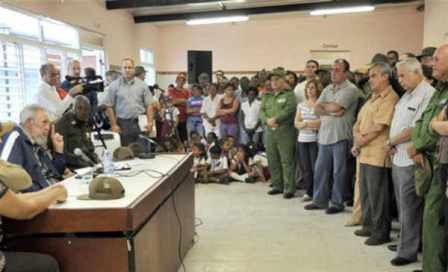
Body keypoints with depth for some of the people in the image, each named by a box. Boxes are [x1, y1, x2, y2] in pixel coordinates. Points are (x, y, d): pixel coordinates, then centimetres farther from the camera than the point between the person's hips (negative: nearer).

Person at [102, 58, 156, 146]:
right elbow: (109, 106, 2)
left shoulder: (142, 85, 7)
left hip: (140, 123, 1)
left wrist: (149, 122, -4)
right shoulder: (114, 86, 3)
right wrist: (114, 125, -3)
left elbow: (149, 105, 6)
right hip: (123, 124, -1)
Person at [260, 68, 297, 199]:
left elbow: (289, 110, -13)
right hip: (269, 131, 6)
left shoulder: (289, 94, 2)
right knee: (273, 161, 10)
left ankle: (289, 188, -1)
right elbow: (261, 111, 9)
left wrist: (275, 119, -15)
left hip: (285, 131, -6)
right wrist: (268, 120, -10)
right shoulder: (267, 96, 18)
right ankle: (277, 186, 21)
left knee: (286, 161, -5)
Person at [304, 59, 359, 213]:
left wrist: (323, 105, 0)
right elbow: (317, 110, 6)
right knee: (320, 169, 12)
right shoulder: (328, 89, 15)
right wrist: (331, 112, -11)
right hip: (324, 135, 7)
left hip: (340, 136, -7)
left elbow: (335, 107, -19)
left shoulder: (350, 89, -7)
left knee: (338, 172, 3)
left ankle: (337, 203, 15)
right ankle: (319, 200, 24)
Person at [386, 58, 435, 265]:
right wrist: (392, 144, 3)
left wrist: (392, 142, -8)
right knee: (402, 204, 16)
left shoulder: (428, 94, -14)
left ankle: (408, 252, 9)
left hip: (411, 160, -9)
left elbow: (415, 128, -20)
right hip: (398, 157, 9)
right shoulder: (407, 95, 16)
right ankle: (405, 241, 29)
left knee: (409, 207, -1)